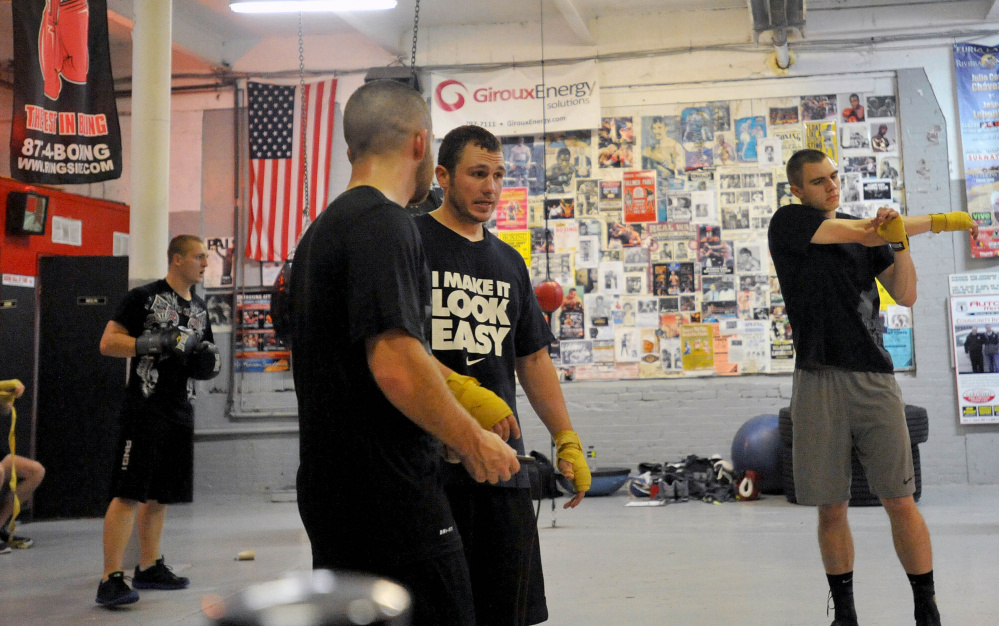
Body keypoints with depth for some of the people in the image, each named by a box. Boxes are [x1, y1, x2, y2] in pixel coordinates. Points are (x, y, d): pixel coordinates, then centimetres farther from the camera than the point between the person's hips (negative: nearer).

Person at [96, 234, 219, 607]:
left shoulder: (200, 308, 17)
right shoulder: (143, 297, -5)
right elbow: (108, 342, -10)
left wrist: (209, 361, 4)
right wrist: (157, 343, -20)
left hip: (181, 411, 7)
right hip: (145, 408, -7)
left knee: (161, 493, 12)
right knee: (129, 492, -12)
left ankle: (149, 567, 22)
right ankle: (111, 579, -12)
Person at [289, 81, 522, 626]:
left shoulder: (322, 229, 16)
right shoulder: (385, 224, -14)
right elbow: (397, 367, -24)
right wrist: (473, 442, -11)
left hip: (331, 491, 10)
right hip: (392, 500, -10)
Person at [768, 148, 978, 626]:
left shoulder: (866, 231, 15)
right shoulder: (787, 223, 3)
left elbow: (905, 296, 10)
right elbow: (866, 232, -6)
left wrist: (899, 242, -6)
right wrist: (940, 221, 2)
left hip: (874, 377, 2)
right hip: (819, 380, -2)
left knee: (900, 501, -1)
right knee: (831, 508, 3)